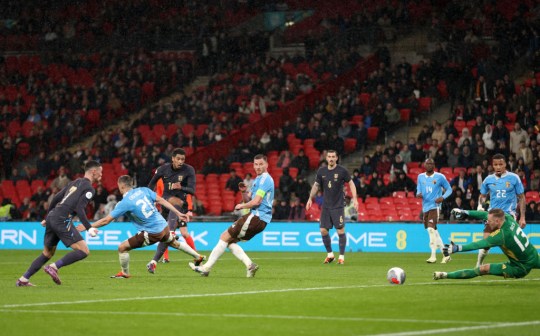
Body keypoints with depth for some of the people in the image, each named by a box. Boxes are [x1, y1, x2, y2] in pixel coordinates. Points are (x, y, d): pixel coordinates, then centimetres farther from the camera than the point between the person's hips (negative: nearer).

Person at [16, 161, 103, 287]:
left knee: (48, 253, 22)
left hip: (52, 216, 9)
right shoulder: (89, 188, -3)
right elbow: (79, 208, -15)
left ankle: (23, 279, 19)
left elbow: (56, 198, 23)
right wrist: (88, 227, -14)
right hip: (62, 219, -9)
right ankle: (54, 267, -18)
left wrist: (47, 218, 30)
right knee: (84, 251, -11)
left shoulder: (75, 182, 22)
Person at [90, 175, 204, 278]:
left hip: (151, 234, -7)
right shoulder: (143, 190, 1)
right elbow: (161, 200, 1)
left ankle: (125, 273, 21)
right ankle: (198, 257, 51)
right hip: (164, 227, 7)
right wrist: (178, 213, 7)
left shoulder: (124, 203, -13)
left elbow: (106, 220, -13)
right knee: (175, 243, 36)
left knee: (122, 247, 4)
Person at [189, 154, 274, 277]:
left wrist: (241, 206, -2)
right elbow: (247, 200, 21)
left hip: (256, 216, -10)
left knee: (225, 237, -6)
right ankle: (250, 265, -1)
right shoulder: (259, 179, 21)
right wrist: (244, 192, -1)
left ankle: (207, 267, -3)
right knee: (230, 241, 12)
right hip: (261, 219, 10)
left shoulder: (264, 179, -12)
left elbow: (256, 201, -19)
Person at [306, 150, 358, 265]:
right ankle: (330, 254, 18)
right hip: (326, 206, 4)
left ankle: (341, 256, 3)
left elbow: (351, 183, -2)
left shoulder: (342, 170, -7)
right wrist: (310, 198, 11)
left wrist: (354, 198, -10)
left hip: (338, 205, -4)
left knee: (340, 230, -7)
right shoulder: (321, 171, 4)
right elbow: (316, 185, 16)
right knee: (323, 230, 1)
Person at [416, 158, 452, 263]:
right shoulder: (420, 177, 11)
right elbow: (419, 190, 15)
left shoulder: (440, 177, -1)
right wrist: (418, 194, -9)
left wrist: (443, 197, -13)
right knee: (433, 231, 9)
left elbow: (449, 189, 5)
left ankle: (433, 256, -21)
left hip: (435, 206, -6)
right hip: (425, 207, 6)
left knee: (431, 228, -21)